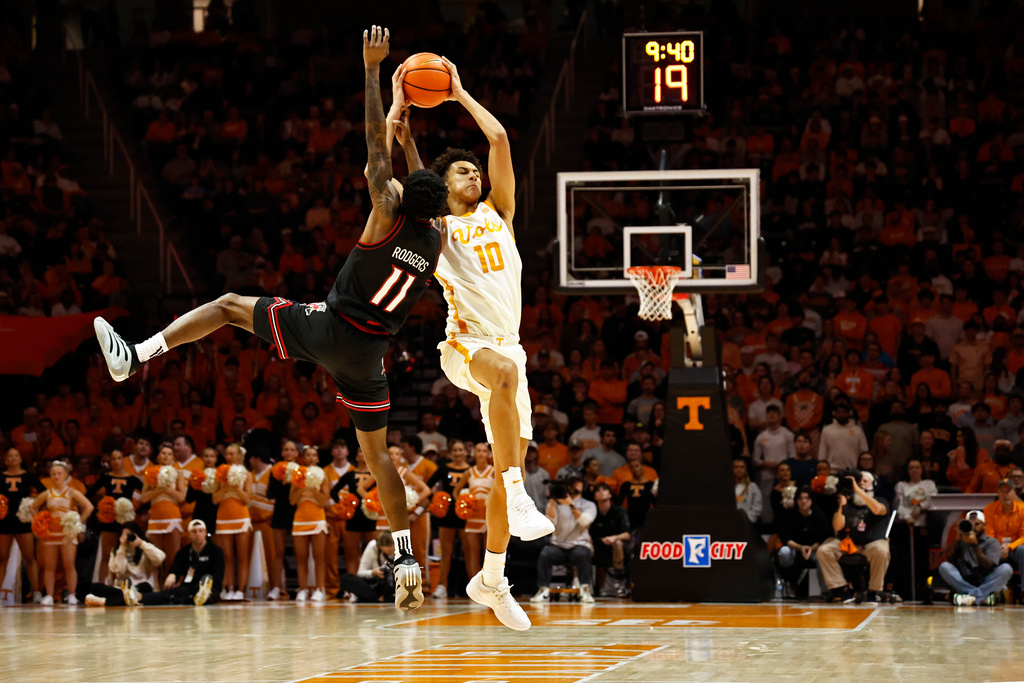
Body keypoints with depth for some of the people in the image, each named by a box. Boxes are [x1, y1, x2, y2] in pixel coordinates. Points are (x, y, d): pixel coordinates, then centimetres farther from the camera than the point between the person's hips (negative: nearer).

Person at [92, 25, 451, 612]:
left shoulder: (390, 214, -10)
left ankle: (135, 356, -3)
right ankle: (408, 565, 7)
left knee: (230, 305, 11)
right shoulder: (437, 241, 5)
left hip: (329, 328, -5)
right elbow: (429, 197, 25)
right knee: (377, 451, 14)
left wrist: (373, 69, -10)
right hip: (370, 352, 5)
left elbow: (377, 146, -12)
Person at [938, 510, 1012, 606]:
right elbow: (946, 558, 0)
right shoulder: (961, 541, 16)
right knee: (944, 566, -24)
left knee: (1006, 569, -25)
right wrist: (957, 539, -10)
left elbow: (988, 565, -9)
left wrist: (975, 545, -19)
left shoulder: (992, 542, 9)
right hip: (963, 583, 1)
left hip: (985, 584, -1)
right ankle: (984, 596, -36)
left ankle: (973, 596, -41)